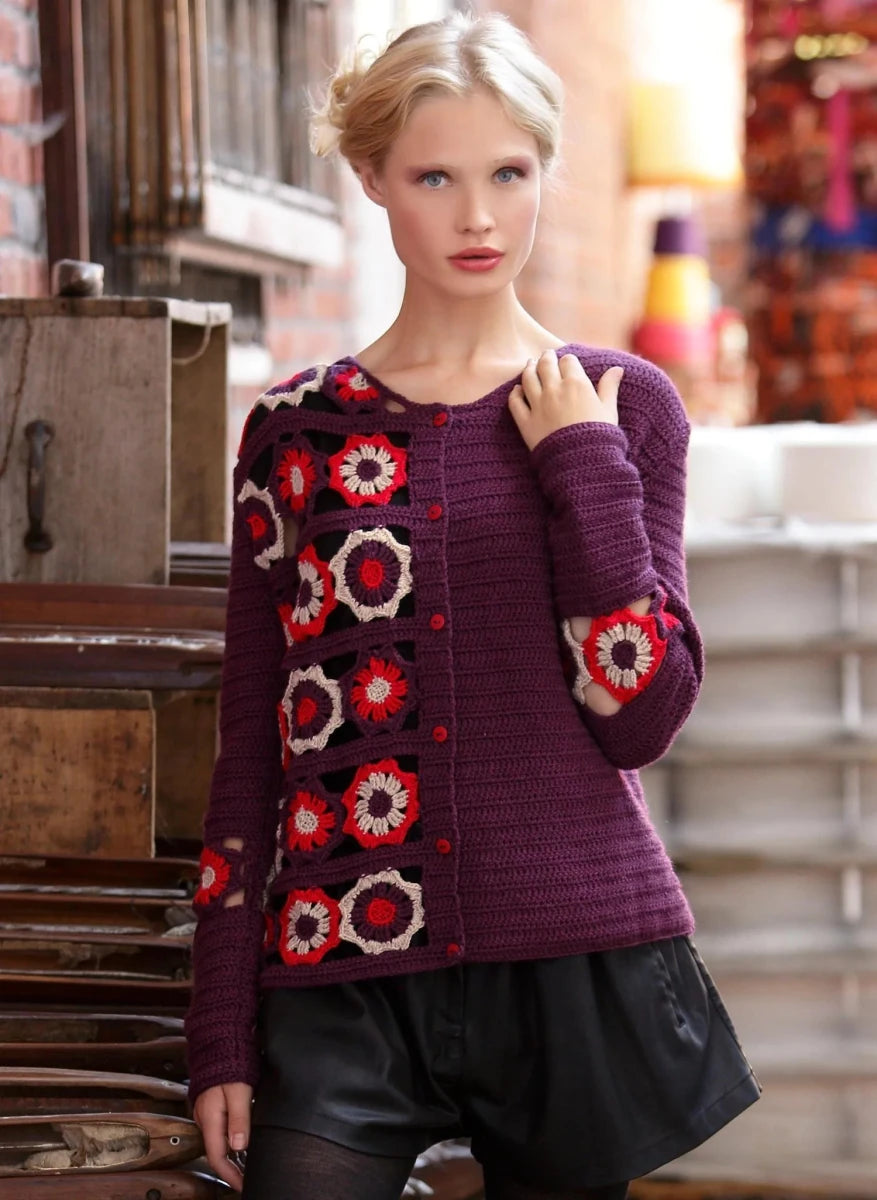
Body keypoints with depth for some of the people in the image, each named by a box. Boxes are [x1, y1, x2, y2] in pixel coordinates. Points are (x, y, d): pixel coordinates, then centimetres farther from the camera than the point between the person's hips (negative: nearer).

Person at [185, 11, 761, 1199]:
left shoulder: (621, 404, 3)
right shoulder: (297, 429, 6)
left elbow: (641, 716, -4)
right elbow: (251, 745, 7)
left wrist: (581, 466, -10)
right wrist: (222, 1033, 4)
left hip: (576, 963, 0)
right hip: (343, 981, 1)